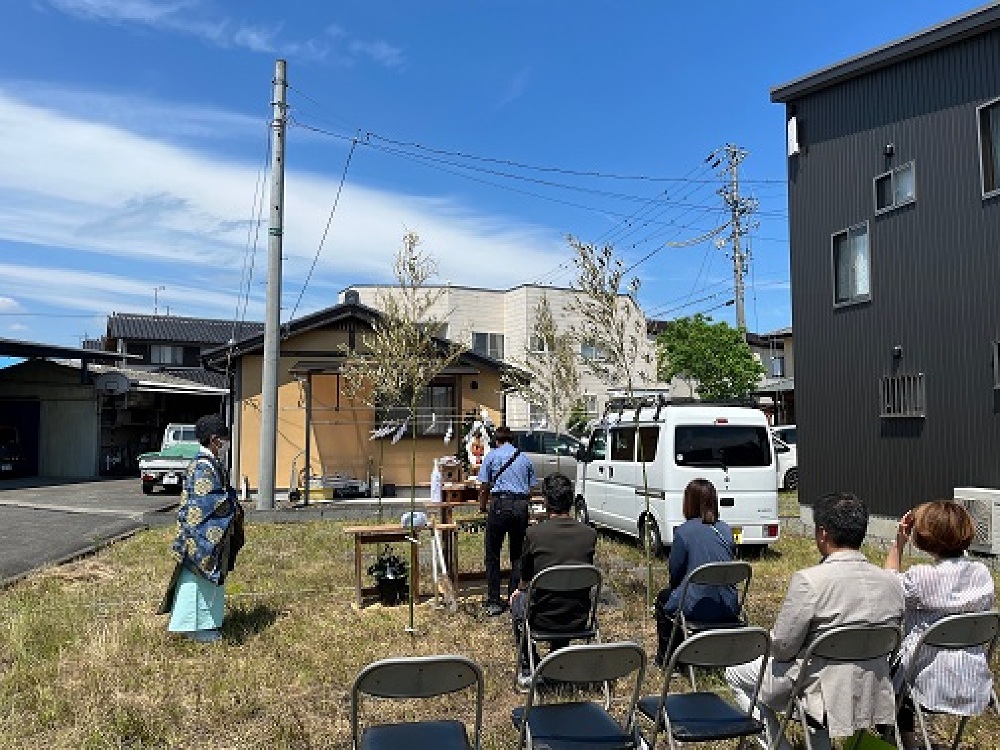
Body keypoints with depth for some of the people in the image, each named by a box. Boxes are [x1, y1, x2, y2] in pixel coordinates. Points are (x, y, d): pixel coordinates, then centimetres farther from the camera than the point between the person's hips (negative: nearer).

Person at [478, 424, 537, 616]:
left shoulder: (492, 456, 8)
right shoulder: (524, 458, 16)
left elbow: (484, 487, 11)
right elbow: (530, 487, 17)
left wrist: (483, 506, 28)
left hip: (500, 504, -3)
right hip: (521, 506, 3)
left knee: (492, 555, 5)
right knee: (518, 555, 13)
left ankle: (494, 602, 5)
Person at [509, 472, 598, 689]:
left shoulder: (534, 533, -15)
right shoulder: (590, 534, -7)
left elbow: (525, 581, 0)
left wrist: (520, 590, 24)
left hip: (543, 620, -3)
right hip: (579, 621, 3)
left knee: (517, 598, 30)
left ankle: (526, 670, 29)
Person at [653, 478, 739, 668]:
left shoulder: (683, 532, -13)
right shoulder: (726, 530, 4)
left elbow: (675, 572, -5)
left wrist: (677, 587, 17)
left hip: (696, 610, -5)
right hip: (728, 611, 6)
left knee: (664, 598, 25)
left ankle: (665, 657, 30)